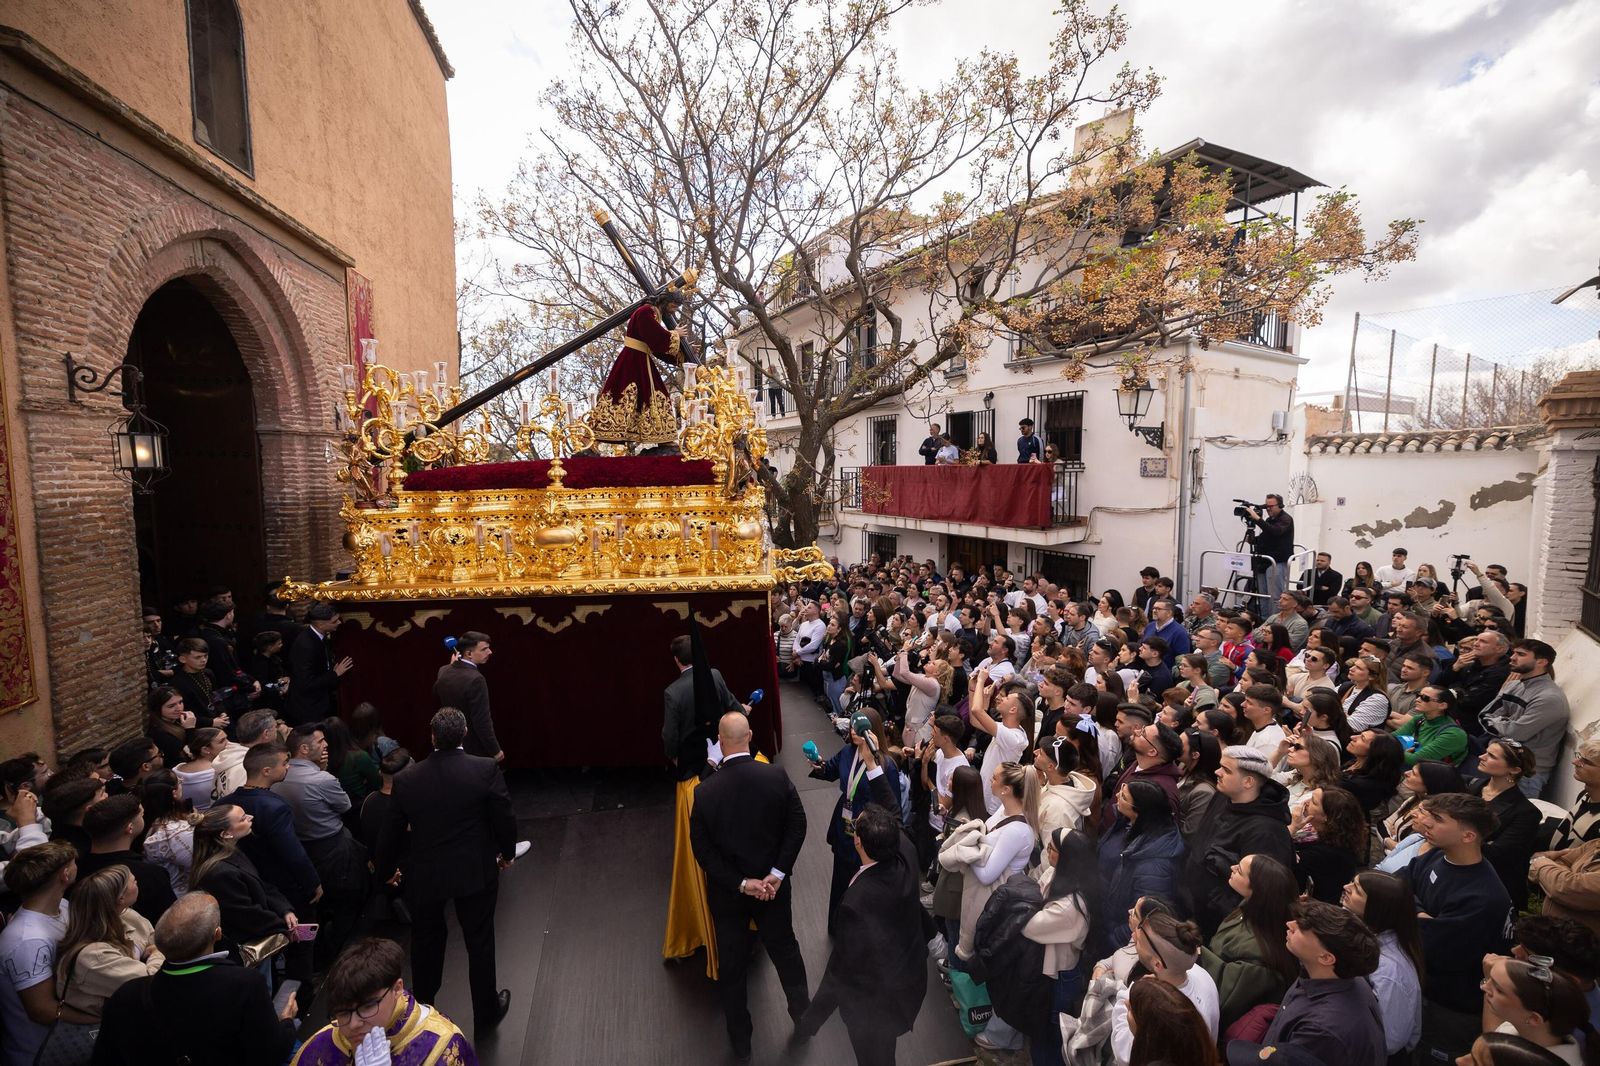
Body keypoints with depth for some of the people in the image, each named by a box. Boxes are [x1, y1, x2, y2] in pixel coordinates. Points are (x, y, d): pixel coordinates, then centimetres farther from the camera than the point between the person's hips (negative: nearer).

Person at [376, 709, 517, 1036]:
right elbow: (504, 818, -12)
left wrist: (387, 870, 18)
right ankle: (485, 1014, 32)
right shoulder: (486, 769, -20)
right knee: (480, 942, 15)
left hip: (424, 875, 2)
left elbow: (391, 833, -1)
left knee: (426, 942, 25)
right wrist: (507, 852, 8)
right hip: (476, 872, -2)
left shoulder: (407, 780, -12)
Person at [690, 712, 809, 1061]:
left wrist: (741, 884, -12)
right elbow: (797, 825, -15)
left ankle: (740, 1039, 41)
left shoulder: (705, 791, -23)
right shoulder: (777, 776, -20)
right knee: (784, 948, 26)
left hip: (728, 892, -1)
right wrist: (777, 873, -11)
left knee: (732, 963, 21)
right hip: (773, 885, 1)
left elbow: (703, 850, -18)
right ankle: (803, 1012, 48)